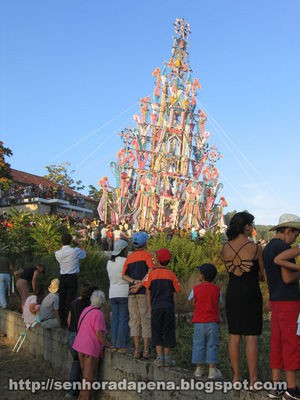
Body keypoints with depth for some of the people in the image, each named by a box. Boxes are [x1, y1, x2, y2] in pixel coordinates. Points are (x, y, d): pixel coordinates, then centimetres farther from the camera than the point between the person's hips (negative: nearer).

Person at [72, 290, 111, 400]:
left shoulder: (86, 309, 8)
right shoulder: (98, 314, -18)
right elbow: (99, 333, -25)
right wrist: (108, 344, -12)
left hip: (80, 345, 8)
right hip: (91, 348, -8)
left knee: (84, 374, 21)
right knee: (88, 378, 3)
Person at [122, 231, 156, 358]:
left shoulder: (129, 257, 14)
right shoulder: (147, 255, -1)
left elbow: (124, 275, 6)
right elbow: (151, 272, -15)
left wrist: (134, 281, -5)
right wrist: (140, 285, -13)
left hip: (132, 293, 4)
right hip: (144, 292, -4)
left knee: (134, 320, 7)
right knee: (146, 320, 0)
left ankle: (137, 350, 6)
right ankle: (146, 350, 1)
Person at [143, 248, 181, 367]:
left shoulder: (152, 273, -1)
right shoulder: (171, 274, 2)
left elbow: (148, 292, 0)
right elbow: (175, 293, 3)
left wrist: (150, 307, 7)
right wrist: (172, 307, 12)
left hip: (156, 307, -1)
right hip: (169, 308, 1)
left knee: (157, 332, 6)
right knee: (168, 332, 8)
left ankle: (159, 357, 0)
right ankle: (167, 357, 9)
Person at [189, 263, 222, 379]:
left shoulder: (196, 289, -2)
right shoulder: (217, 289, 0)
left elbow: (191, 300, 12)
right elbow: (219, 302, 10)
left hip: (199, 322, 0)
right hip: (212, 322, 0)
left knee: (198, 345, 9)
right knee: (212, 345, 2)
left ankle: (199, 369, 13)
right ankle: (212, 370, -1)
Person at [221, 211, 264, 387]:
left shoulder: (225, 248, 3)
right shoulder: (255, 248, -10)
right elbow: (262, 274, -1)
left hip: (232, 293, 5)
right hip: (251, 293, -4)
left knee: (234, 336, 10)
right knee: (251, 337, 1)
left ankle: (236, 377, 17)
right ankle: (253, 380, 5)